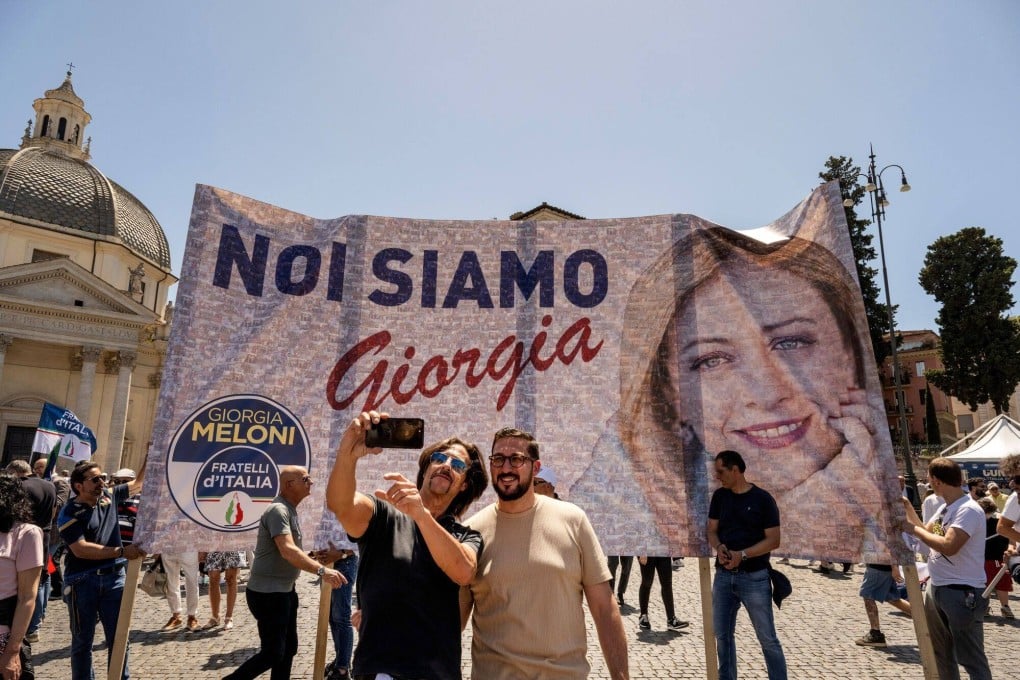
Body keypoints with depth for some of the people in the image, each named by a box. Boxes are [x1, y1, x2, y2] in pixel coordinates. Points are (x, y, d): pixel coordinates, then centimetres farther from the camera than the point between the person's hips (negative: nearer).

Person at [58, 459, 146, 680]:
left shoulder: (109, 496, 3)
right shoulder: (69, 513, -12)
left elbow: (139, 483, 15)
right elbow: (81, 549, -20)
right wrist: (121, 551, -27)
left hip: (114, 577, 4)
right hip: (82, 582, -4)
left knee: (118, 637, 11)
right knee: (82, 640, 12)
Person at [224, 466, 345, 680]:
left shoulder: (290, 510, 10)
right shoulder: (278, 510, -21)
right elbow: (287, 551, -35)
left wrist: (312, 559, 10)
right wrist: (321, 571, -42)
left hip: (284, 590, 10)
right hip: (268, 593, -10)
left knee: (288, 648, 15)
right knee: (272, 653, -2)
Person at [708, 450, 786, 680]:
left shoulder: (762, 499, -8)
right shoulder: (719, 496, 5)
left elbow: (774, 540, -9)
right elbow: (712, 530, 9)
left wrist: (742, 554, -20)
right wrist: (719, 547, -13)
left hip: (754, 578, -4)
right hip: (723, 575, 5)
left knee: (768, 639, 4)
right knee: (722, 635, 13)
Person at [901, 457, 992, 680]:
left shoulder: (968, 510, -20)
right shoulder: (945, 508, 9)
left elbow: (948, 546, -31)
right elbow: (927, 532, 19)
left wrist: (914, 529, -20)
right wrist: (908, 508, 13)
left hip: (962, 592, -9)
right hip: (936, 587, 9)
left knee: (970, 658, -1)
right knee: (940, 652, 22)